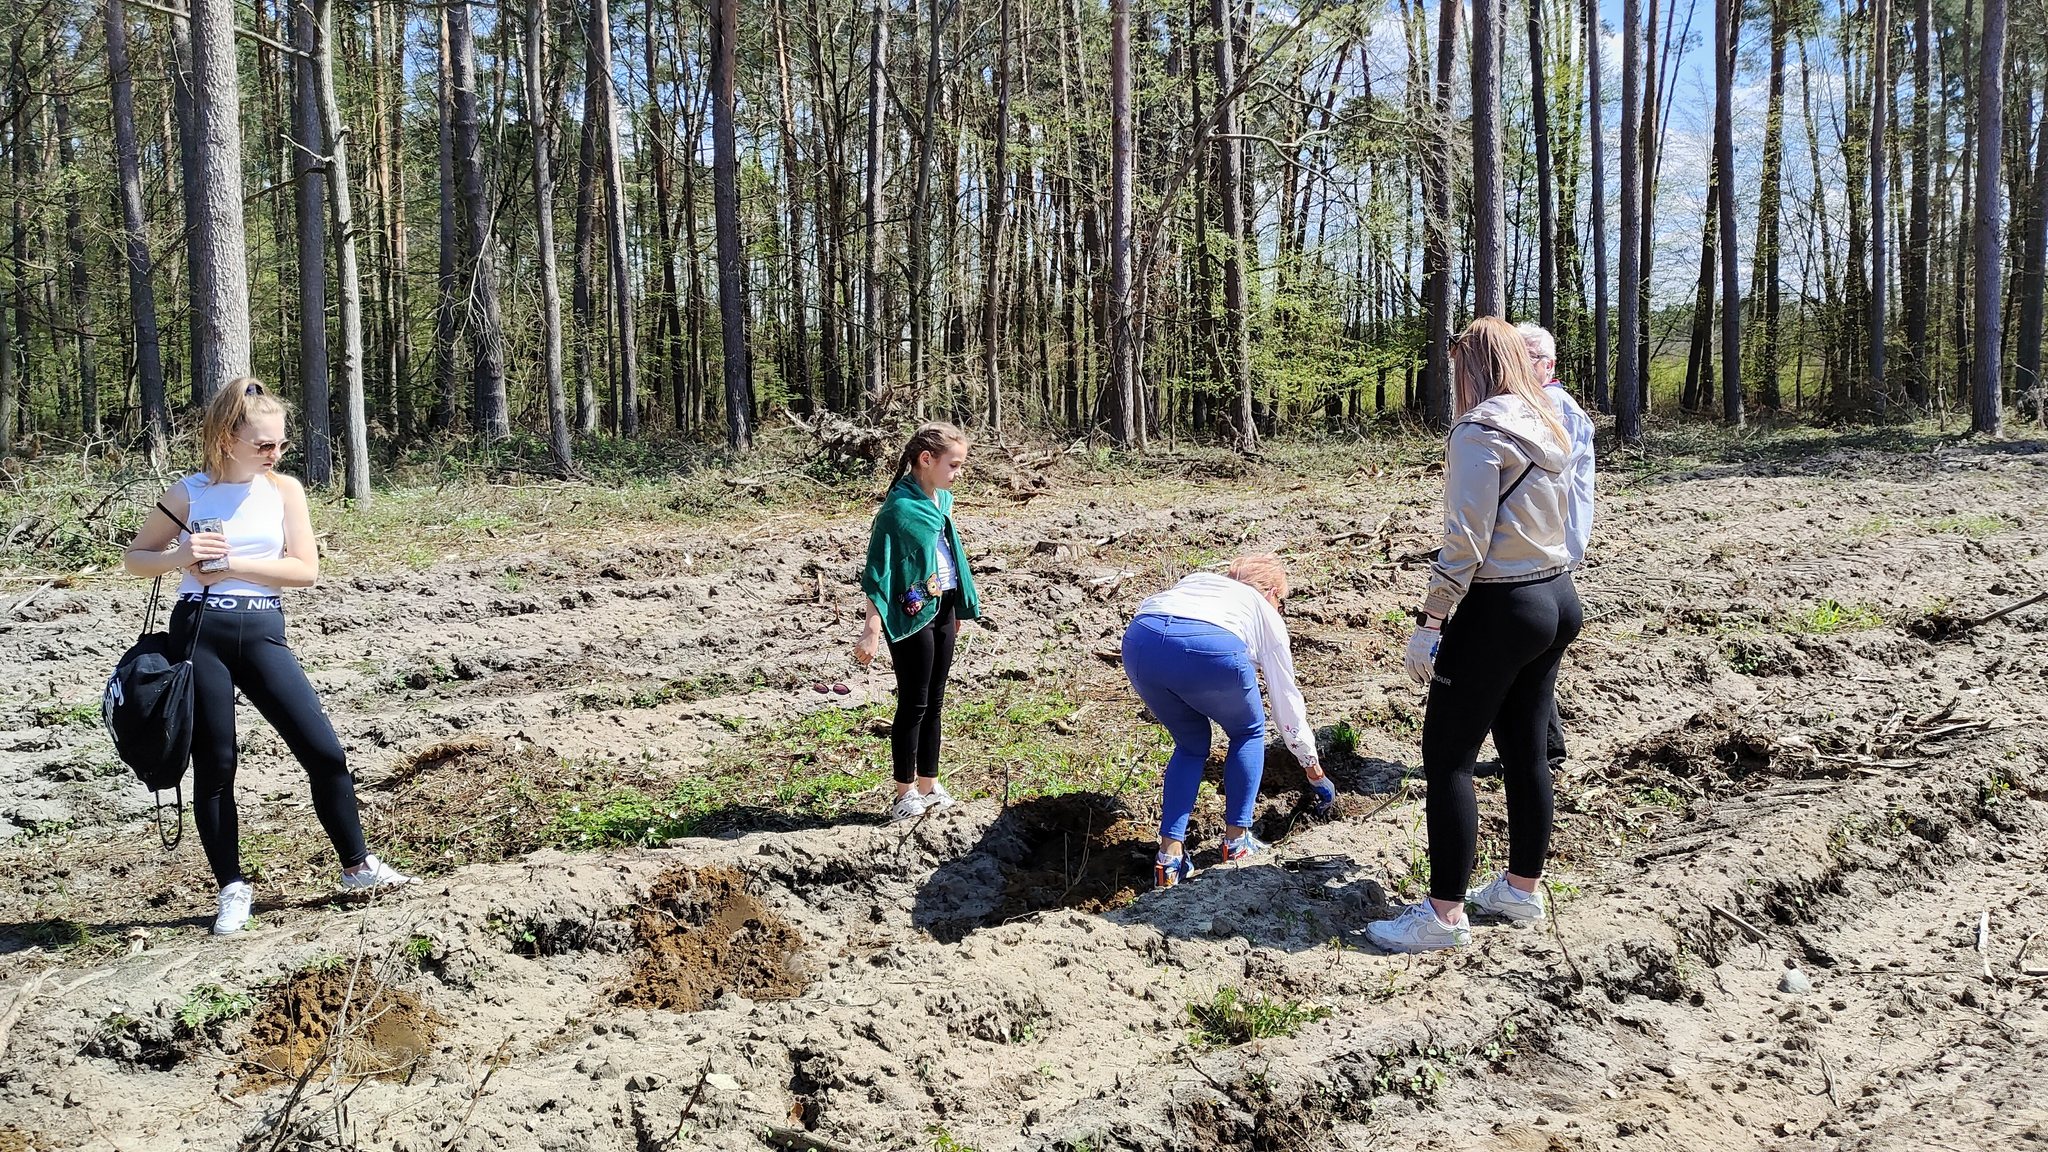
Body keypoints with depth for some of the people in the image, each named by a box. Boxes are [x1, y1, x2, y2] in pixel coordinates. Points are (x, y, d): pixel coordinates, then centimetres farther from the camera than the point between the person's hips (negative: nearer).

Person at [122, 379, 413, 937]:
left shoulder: (285, 490, 3)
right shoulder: (189, 493, 0)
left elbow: (305, 570, -4)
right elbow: (134, 557, 8)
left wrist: (230, 563, -12)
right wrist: (181, 556, -12)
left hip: (263, 633, 1)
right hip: (199, 632, -1)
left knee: (325, 752, -4)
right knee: (214, 766, 4)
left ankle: (357, 864, 14)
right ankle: (233, 887, 19)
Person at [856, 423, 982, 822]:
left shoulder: (942, 500, 6)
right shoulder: (899, 506, -18)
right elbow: (878, 570, -18)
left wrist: (958, 608, 19)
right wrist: (873, 629, -21)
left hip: (942, 608, 8)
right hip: (912, 614, -8)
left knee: (934, 702, 13)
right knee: (913, 704, 0)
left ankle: (928, 785, 23)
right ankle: (905, 794, 11)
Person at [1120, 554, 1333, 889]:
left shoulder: (1196, 580, 42)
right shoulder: (1266, 614, 32)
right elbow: (1287, 700, 36)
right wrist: (1315, 771, 46)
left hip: (1139, 640, 4)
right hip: (1211, 650, -3)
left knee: (1191, 745, 28)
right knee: (1248, 734, 28)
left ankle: (1169, 855, 18)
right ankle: (1236, 839, 25)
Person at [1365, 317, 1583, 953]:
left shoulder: (1480, 430, -15)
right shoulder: (1549, 428, 11)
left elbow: (1466, 541, -21)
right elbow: (1559, 518, 16)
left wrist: (1429, 622, -19)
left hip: (1499, 610, -9)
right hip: (1558, 598, 9)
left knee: (1446, 757, -1)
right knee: (1525, 751, 17)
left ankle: (1445, 913, 2)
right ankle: (1523, 889, 28)